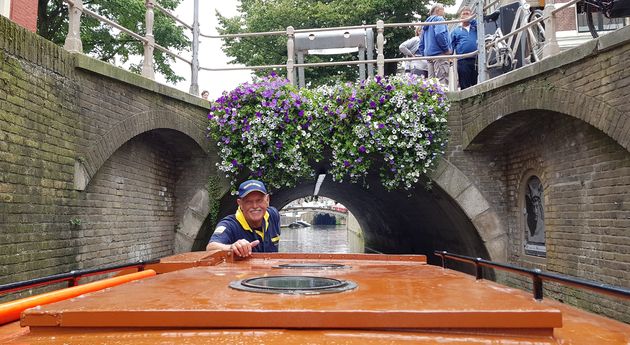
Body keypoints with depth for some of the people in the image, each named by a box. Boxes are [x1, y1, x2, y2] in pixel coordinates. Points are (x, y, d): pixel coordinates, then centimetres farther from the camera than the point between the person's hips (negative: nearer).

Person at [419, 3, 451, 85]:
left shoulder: (427, 23, 25)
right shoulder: (439, 19, 0)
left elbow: (421, 44, 24)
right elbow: (439, 34, -19)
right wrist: (447, 49, -11)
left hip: (429, 54, 8)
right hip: (440, 54, -8)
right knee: (442, 81, -15)